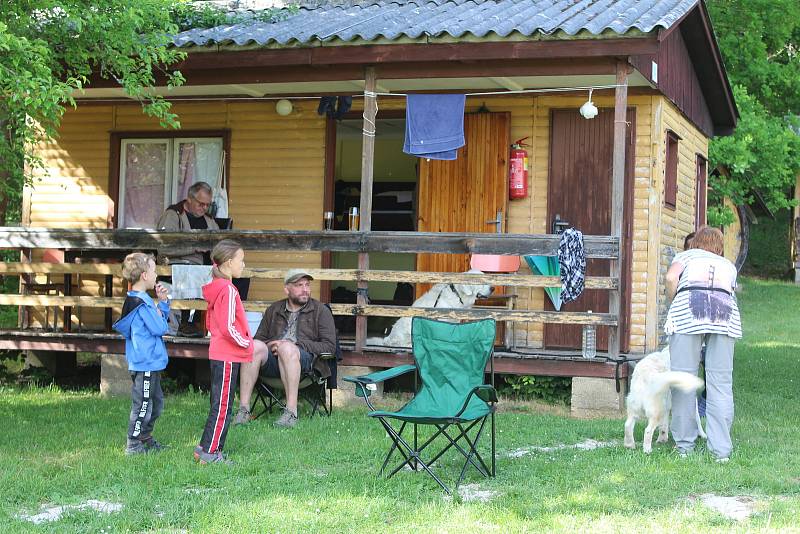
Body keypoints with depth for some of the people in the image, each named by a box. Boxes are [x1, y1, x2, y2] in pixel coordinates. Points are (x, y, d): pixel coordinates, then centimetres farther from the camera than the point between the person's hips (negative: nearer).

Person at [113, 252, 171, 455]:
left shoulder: (142, 299, 13)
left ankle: (144, 439, 30)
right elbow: (159, 328, -20)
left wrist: (163, 302, 9)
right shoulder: (141, 303, -20)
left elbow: (161, 319, 21)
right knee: (143, 405, -3)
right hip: (145, 364, -11)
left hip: (150, 363, 11)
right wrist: (159, 315, -2)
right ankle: (133, 445, 4)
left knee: (156, 402, 20)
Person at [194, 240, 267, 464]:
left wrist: (248, 342, 18)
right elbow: (229, 327, -23)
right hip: (227, 356, -10)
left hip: (219, 352, 10)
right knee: (222, 406, -3)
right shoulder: (228, 290, -17)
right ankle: (210, 452, 2)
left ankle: (207, 448, 20)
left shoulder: (216, 288, 13)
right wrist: (249, 345, -11)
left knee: (220, 405, 15)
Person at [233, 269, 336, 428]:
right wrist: (270, 345, -3)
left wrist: (296, 345, -6)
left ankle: (291, 411, -40)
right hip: (272, 358, 3)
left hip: (305, 359, -3)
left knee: (287, 348, -37)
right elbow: (259, 338, 22)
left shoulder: (320, 310, 15)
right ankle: (243, 408, -35)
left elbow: (329, 346, 5)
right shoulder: (274, 310, 26)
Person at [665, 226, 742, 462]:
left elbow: (671, 277, 5)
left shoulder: (686, 256, 25)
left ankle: (684, 445, 6)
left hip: (689, 310, -2)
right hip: (726, 312, 2)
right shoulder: (728, 265, 35)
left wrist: (673, 304, 18)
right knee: (721, 382, 2)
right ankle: (721, 449, 0)